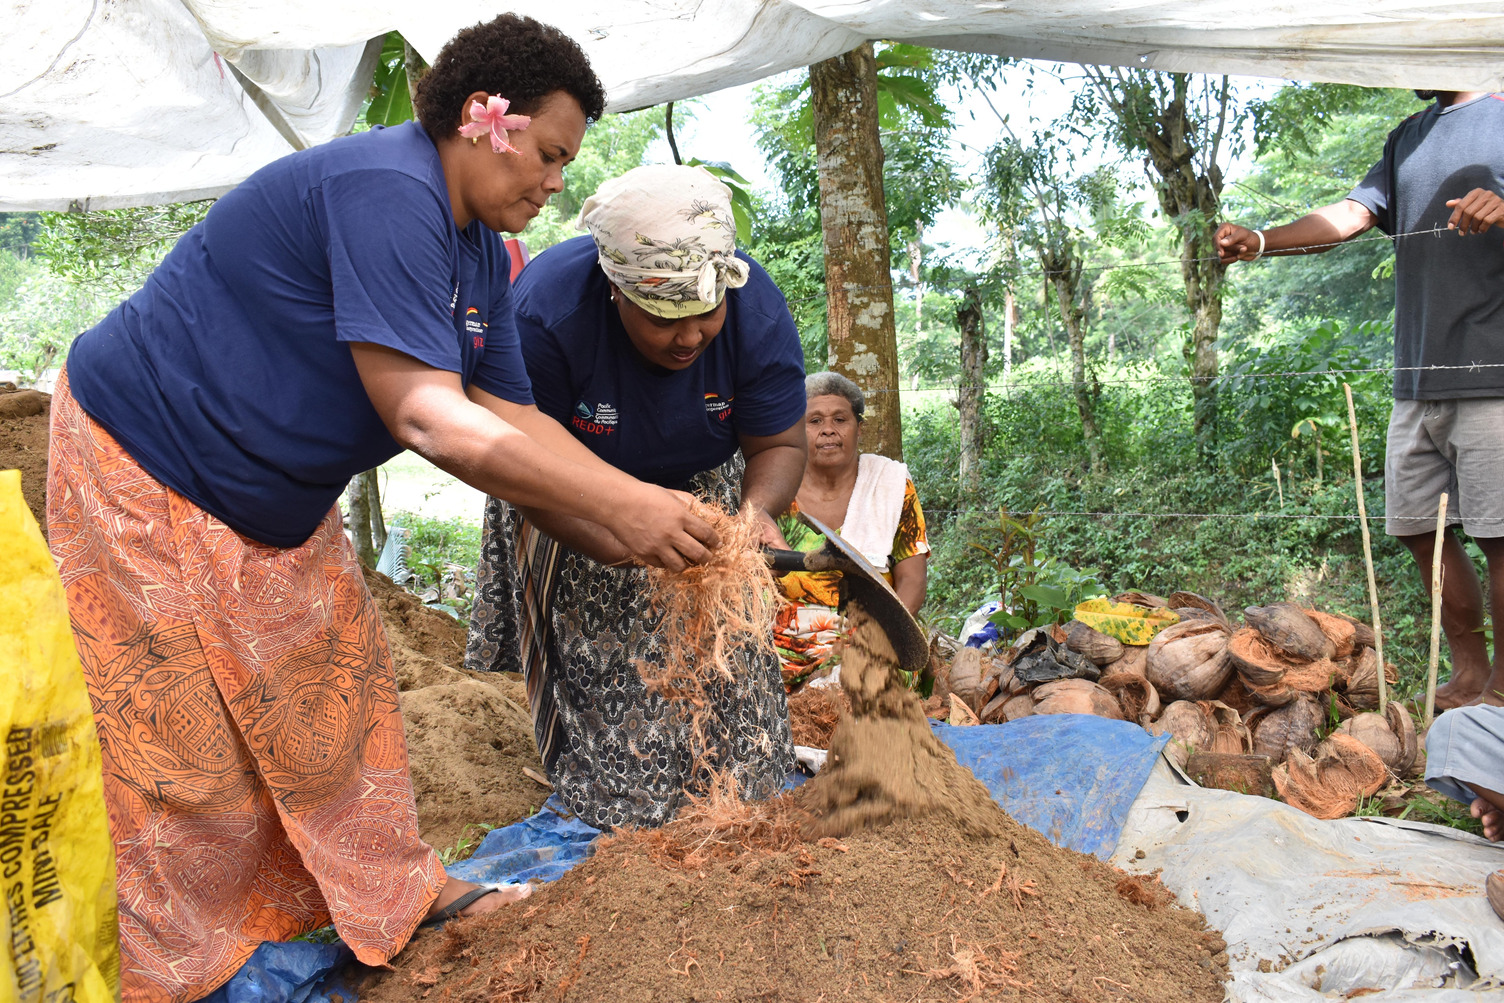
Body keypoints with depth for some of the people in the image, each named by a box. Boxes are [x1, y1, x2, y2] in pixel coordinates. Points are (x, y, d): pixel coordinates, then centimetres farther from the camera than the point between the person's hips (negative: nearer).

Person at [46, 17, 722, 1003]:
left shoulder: (482, 254, 2)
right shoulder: (384, 191, -29)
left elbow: (508, 414, -1)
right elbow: (427, 419, -35)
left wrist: (649, 513, -12)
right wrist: (618, 507, -34)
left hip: (279, 501, 9)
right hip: (145, 468, -9)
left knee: (335, 684, 12)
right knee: (182, 737, 0)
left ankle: (396, 890, 27)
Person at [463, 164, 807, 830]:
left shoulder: (758, 313, -28)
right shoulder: (546, 314, -37)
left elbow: (778, 444, -17)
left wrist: (757, 508, -39)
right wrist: (618, 545, -43)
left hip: (704, 482, 3)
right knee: (602, 648, -4)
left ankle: (734, 786, 23)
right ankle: (610, 799, 18)